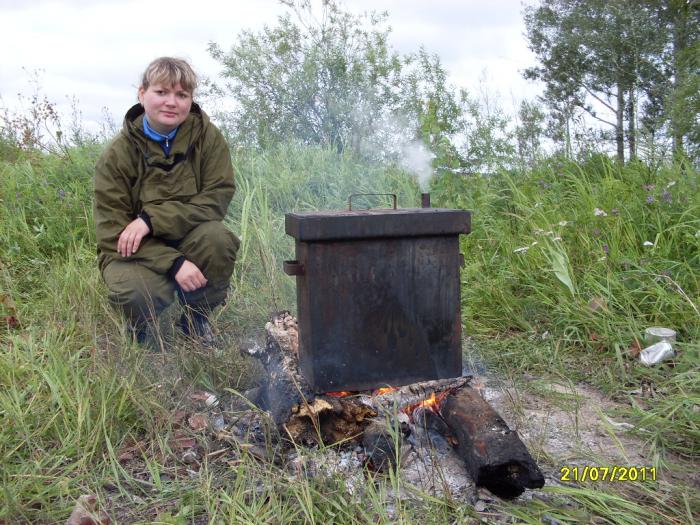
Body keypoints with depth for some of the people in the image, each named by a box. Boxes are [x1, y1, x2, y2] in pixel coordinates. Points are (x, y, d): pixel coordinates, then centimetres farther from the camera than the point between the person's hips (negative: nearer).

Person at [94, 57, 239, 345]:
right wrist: (174, 263, -28)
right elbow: (113, 233, -13)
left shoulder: (208, 136, -8)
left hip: (189, 241, 2)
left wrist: (152, 219, -27)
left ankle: (196, 318, -1)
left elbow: (217, 197, -15)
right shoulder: (117, 154, -11)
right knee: (137, 293, -33)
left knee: (218, 238, -30)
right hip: (136, 252, -2)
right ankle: (143, 331, 8)